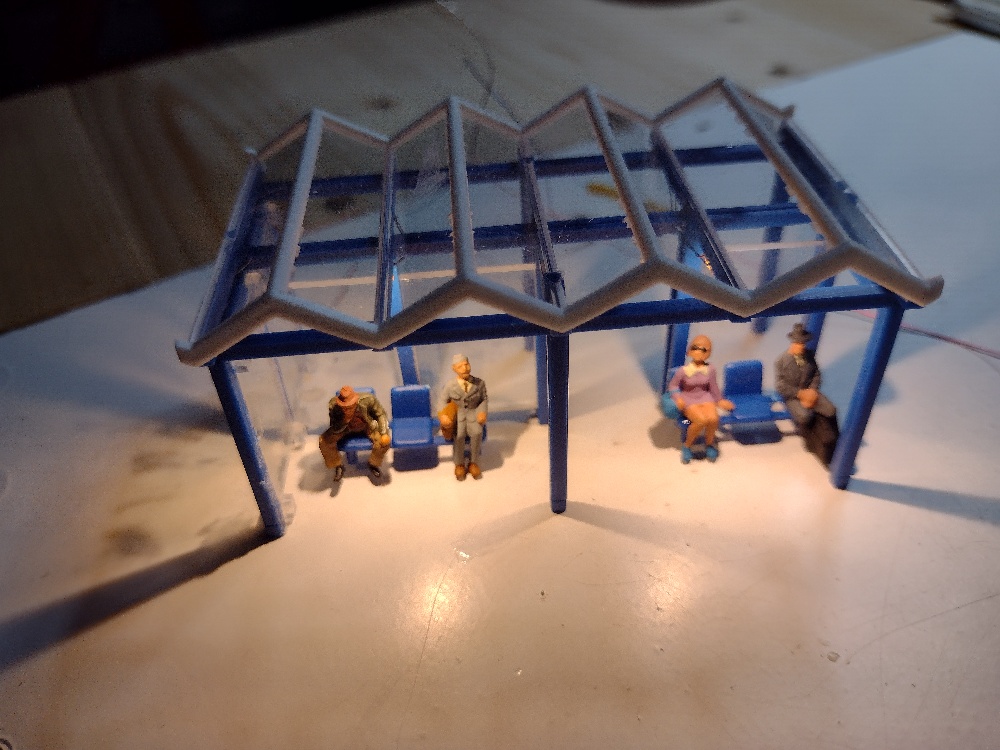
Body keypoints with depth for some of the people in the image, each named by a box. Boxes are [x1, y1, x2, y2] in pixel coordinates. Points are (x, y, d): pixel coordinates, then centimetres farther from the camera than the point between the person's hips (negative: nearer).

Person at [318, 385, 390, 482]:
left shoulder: (368, 400, -32)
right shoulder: (334, 405, -30)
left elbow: (381, 414, -14)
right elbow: (335, 429, -22)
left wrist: (384, 433, -25)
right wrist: (345, 420, -43)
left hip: (367, 426, -1)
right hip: (346, 428, 1)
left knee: (384, 441, -27)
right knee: (324, 441, -23)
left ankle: (373, 464, 6)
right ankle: (337, 466, 6)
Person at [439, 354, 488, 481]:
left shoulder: (479, 383, -3)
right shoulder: (450, 386, -5)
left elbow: (484, 400, 10)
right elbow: (444, 402, 6)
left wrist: (483, 412, -9)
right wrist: (444, 415, -13)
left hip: (473, 413, 1)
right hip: (457, 413, -1)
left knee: (477, 433, -31)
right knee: (459, 435, -31)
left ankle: (473, 463, -9)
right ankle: (459, 464, -7)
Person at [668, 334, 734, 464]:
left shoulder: (710, 369, -2)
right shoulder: (683, 371, -11)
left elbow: (713, 387, 13)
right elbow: (673, 386, 0)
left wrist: (719, 400, 22)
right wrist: (677, 398, -15)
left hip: (705, 398, 3)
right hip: (688, 399, -3)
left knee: (713, 418, -29)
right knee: (701, 420, -32)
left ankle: (709, 443, 3)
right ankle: (687, 445, -5)